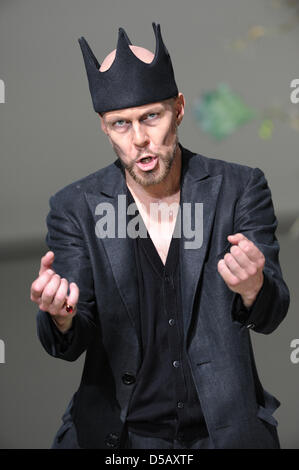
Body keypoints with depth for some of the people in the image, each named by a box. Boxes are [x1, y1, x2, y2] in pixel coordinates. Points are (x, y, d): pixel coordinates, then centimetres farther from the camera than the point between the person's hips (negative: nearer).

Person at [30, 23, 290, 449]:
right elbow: (72, 345, -4)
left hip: (224, 430, 1)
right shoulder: (75, 207, -2)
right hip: (118, 433, 0)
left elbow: (269, 317, -6)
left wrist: (252, 288, -30)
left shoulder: (240, 188, -2)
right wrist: (61, 315, -28)